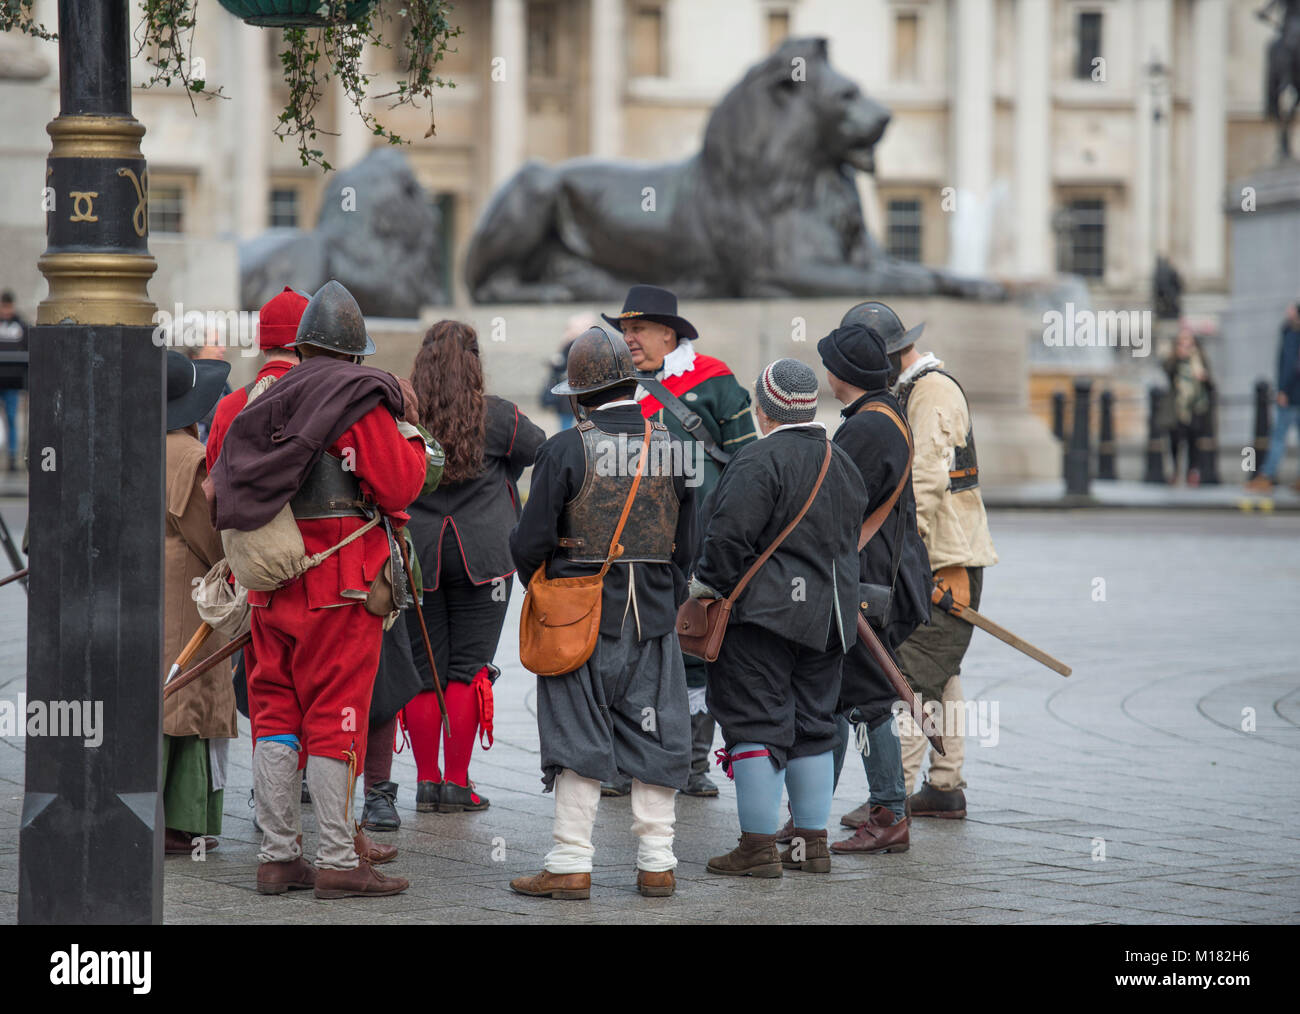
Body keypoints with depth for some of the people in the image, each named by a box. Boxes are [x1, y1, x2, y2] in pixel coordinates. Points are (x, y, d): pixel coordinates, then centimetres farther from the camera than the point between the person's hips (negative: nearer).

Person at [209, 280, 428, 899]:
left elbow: (226, 486, 14)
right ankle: (337, 861, -2)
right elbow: (398, 488, -11)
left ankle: (276, 856, 11)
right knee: (336, 717, -3)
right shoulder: (361, 400, -8)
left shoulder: (266, 401, 11)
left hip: (272, 585, 6)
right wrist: (409, 430, 3)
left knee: (276, 713, 10)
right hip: (340, 583, -6)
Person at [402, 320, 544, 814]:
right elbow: (539, 447, 8)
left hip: (415, 555, 2)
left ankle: (427, 780, 11)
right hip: (481, 553, -2)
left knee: (424, 668, 8)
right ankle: (457, 783, 2)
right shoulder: (495, 415, -6)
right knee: (469, 667, 3)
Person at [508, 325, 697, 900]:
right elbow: (685, 543, 9)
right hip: (654, 618, 3)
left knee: (579, 740, 1)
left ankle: (571, 865, 2)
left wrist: (538, 582, 12)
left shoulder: (567, 450, -11)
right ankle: (657, 864, 11)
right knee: (654, 737, 9)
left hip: (581, 616, -3)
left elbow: (531, 540, -9)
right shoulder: (671, 447, 3)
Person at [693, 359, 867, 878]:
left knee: (756, 724, -4)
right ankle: (812, 842, 17)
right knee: (812, 724, 14)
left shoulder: (759, 460, -15)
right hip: (829, 614, 8)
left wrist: (707, 581, -7)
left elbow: (730, 535, -22)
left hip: (763, 612, -8)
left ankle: (758, 848, -5)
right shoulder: (842, 464, 12)